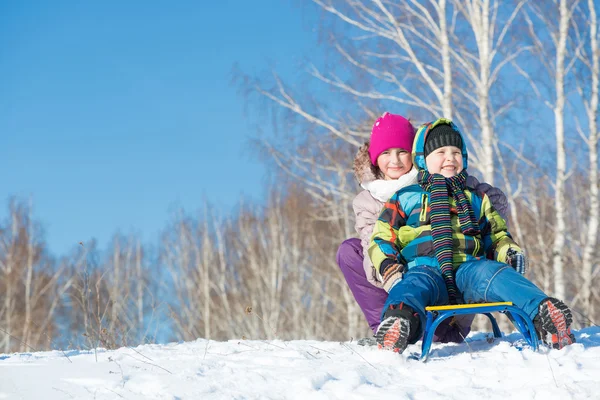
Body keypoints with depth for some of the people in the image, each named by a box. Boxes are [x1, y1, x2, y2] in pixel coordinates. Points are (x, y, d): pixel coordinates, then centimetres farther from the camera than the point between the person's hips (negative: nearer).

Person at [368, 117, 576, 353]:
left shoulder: (475, 198, 33)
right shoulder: (405, 198, 22)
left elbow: (495, 234, 33)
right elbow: (382, 239, 16)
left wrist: (509, 251, 8)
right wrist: (389, 270, -5)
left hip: (468, 269, 2)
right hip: (425, 268, -2)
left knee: (493, 272, -32)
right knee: (415, 284, -39)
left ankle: (542, 311, -57)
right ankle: (400, 319, -73)